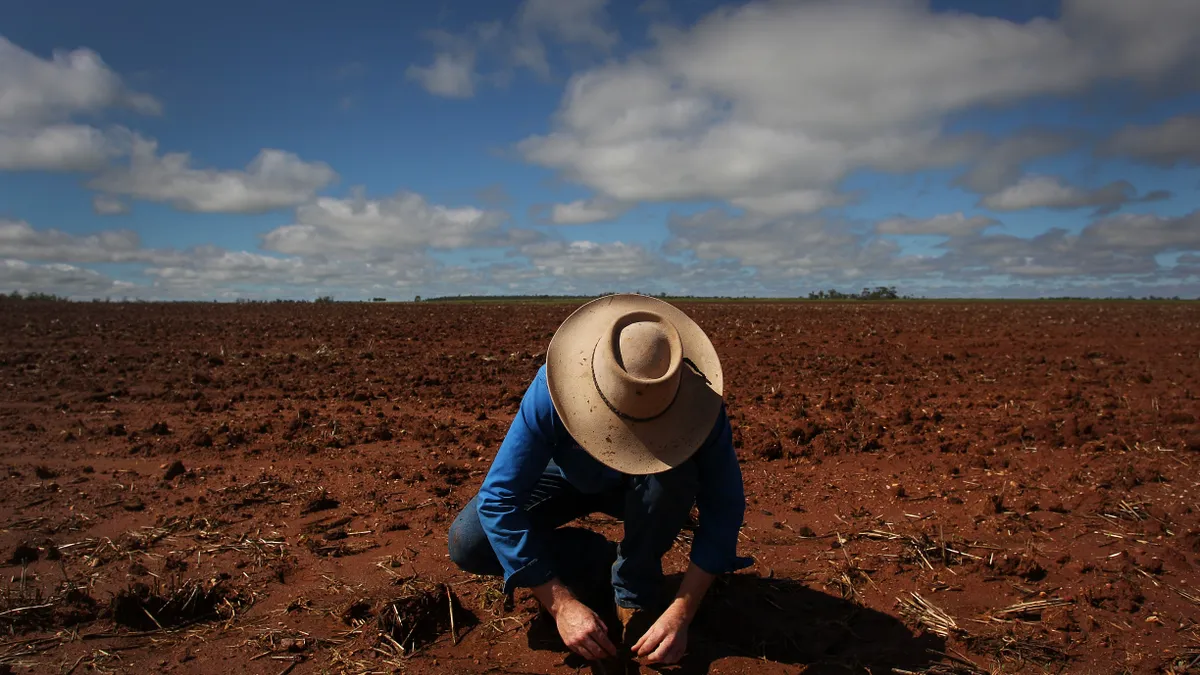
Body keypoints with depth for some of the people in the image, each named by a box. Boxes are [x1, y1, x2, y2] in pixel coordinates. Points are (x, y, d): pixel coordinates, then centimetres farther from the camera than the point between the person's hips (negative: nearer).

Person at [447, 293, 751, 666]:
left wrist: (680, 613, -34)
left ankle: (636, 592, -10)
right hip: (569, 478, 0)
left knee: (674, 473, -36)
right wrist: (561, 604, -37)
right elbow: (498, 499, -35)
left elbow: (724, 507, -27)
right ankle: (588, 561, 4)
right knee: (467, 543, -21)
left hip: (642, 488, 0)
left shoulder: (696, 403, -35)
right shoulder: (550, 392, -38)